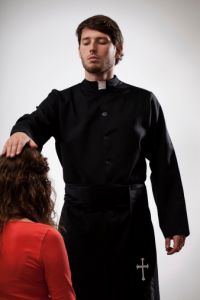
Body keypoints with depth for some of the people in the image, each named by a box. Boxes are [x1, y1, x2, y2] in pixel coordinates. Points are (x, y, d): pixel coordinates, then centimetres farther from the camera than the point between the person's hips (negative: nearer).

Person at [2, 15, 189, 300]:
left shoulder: (143, 102, 6)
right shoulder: (62, 101, 7)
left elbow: (165, 167, 6)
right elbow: (36, 123, -14)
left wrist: (174, 224, 2)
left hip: (131, 218, 0)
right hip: (79, 217, 0)